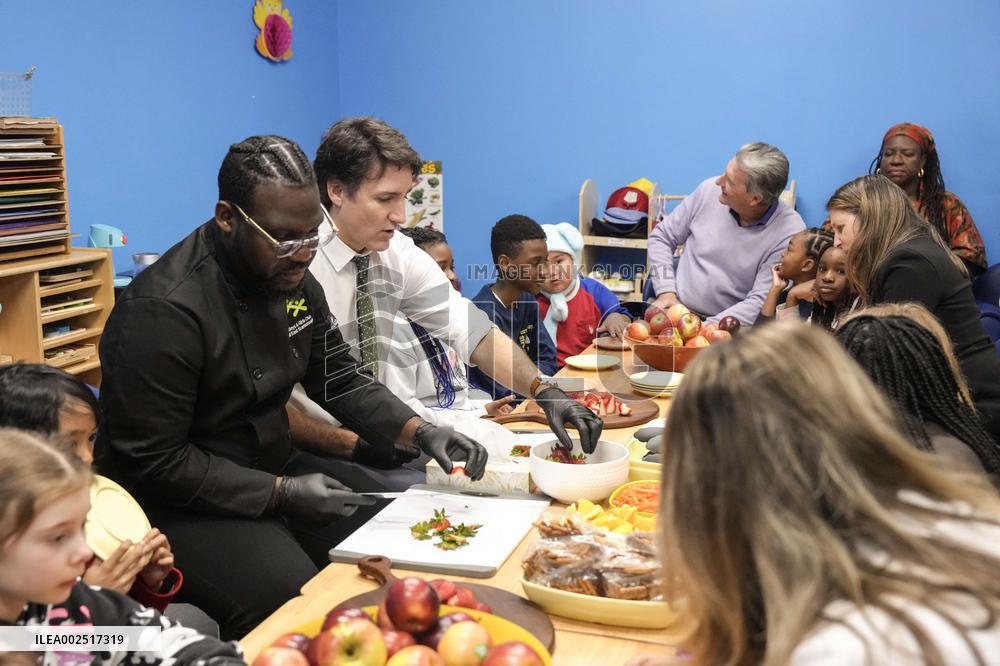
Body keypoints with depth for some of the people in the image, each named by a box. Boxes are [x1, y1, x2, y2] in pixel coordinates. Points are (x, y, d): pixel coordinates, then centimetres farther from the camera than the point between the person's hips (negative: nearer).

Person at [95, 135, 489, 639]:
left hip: (274, 481, 8)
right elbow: (151, 463, -21)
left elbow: (342, 380, 8)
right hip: (180, 506, -7)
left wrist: (420, 433, -8)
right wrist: (282, 493, -22)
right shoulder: (162, 311, -23)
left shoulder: (292, 279, 1)